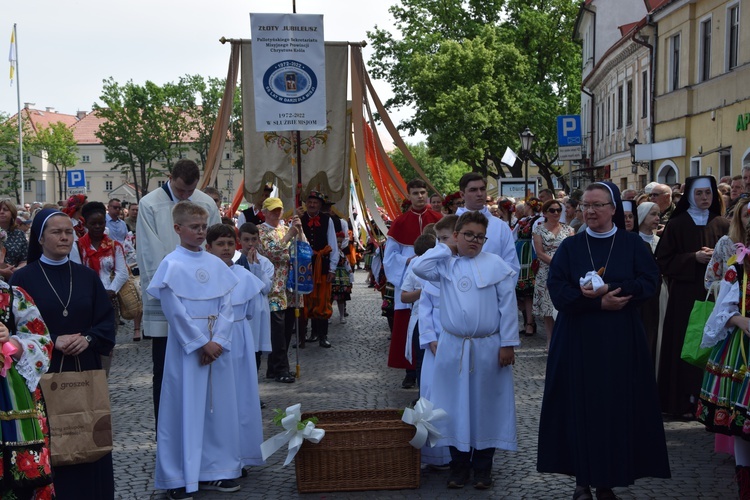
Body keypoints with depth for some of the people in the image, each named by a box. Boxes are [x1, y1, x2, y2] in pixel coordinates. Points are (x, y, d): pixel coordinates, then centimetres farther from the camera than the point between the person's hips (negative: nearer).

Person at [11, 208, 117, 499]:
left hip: (85, 371, 3)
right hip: (43, 373, -3)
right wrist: (53, 342, -17)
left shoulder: (87, 276, 8)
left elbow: (106, 320, 7)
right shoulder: (23, 278, -2)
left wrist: (88, 339, -12)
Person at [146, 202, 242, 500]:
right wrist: (201, 343, -12)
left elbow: (226, 306, 5)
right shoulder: (172, 265, -8)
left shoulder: (216, 264, 7)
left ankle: (213, 471, 21)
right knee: (185, 409, -1)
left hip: (217, 345, 5)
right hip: (186, 346, -5)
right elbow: (175, 311, -11)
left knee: (217, 407, 9)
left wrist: (218, 341, -8)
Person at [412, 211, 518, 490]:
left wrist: (507, 344, -7)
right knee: (456, 407, 8)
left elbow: (507, 306, -4)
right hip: (453, 348, 2)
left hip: (488, 349, -1)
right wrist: (445, 247, -6)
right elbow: (419, 268, -16)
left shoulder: (497, 265, -4)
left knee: (485, 407, 7)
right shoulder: (445, 265, 2)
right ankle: (459, 466, 22)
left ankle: (482, 468, 21)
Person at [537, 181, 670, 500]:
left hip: (620, 340, 0)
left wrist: (608, 289, -18)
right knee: (581, 407, 1)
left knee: (617, 407, 1)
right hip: (578, 339, 0)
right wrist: (600, 302, -17)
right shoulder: (570, 246, 4)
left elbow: (649, 281, -6)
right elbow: (557, 290, -6)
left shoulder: (632, 244, 5)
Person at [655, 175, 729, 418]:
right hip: (685, 295, -2)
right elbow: (664, 260, -2)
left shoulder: (723, 225, 8)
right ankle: (684, 401, 5)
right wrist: (694, 258, -13)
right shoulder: (676, 225, 2)